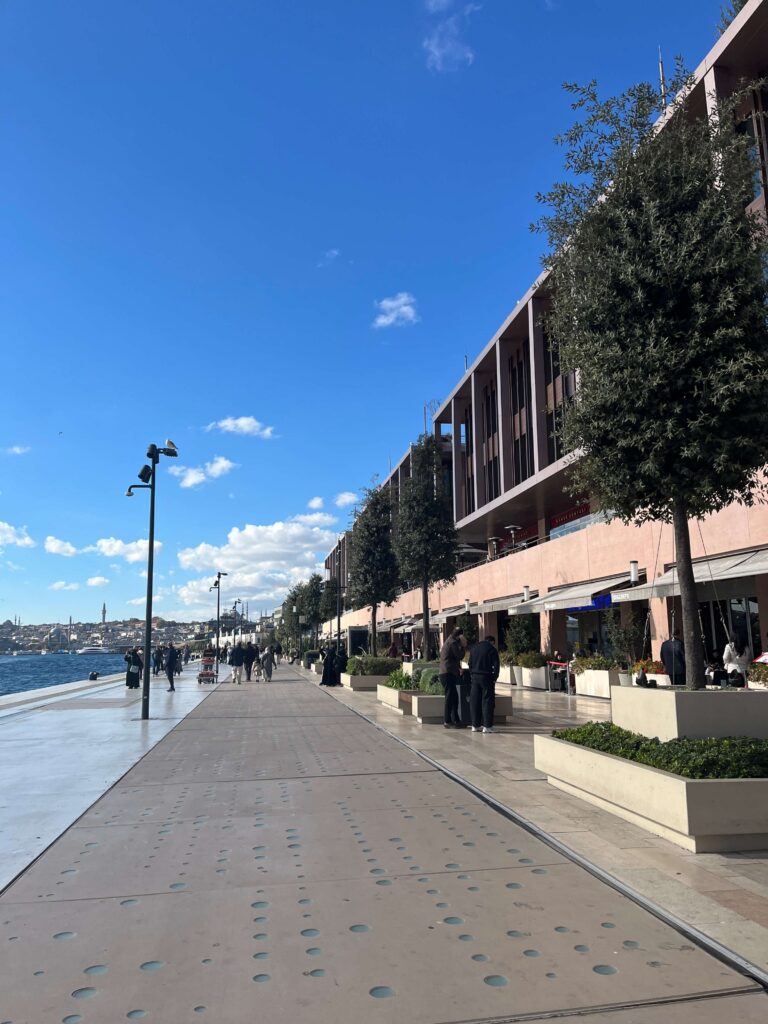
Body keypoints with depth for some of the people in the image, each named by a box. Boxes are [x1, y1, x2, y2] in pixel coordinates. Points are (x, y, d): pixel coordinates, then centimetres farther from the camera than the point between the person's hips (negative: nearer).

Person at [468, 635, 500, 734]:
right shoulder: (492, 649, -4)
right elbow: (496, 665, -8)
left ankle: (475, 725, 11)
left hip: (475, 677, 5)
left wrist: (472, 675, 16)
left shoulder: (474, 648, 13)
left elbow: (470, 664, 15)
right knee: (487, 701, -1)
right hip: (486, 677, -5)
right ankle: (487, 726, -3)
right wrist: (494, 678, -1)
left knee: (475, 701, 8)